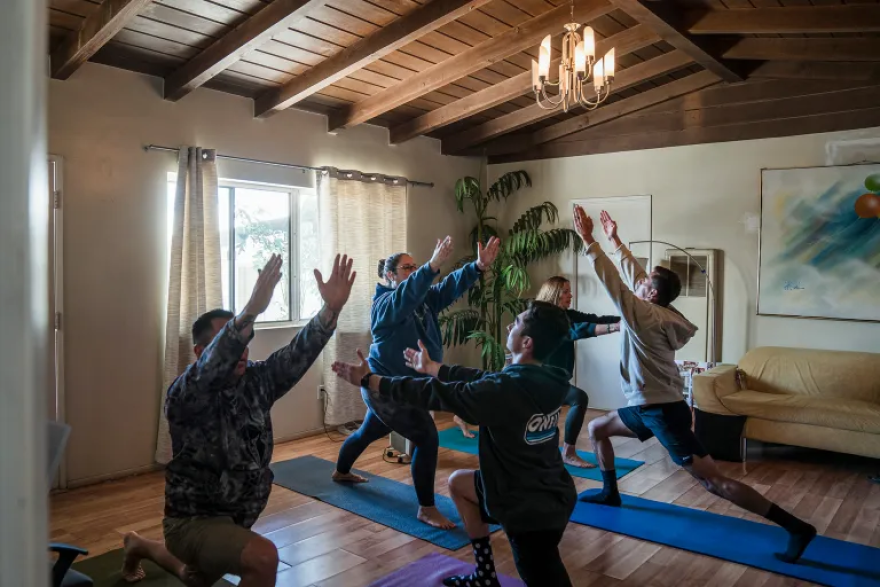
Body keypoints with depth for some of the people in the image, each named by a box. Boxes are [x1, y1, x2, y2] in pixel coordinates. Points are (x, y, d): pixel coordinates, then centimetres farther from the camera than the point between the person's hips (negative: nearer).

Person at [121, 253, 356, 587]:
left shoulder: (256, 381, -9)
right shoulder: (185, 394, -24)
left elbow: (298, 354, -23)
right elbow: (213, 365, -46)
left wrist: (331, 309, -40)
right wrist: (252, 311, -60)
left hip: (237, 516, 7)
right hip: (194, 521, -6)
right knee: (263, 558, -33)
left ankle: (140, 547, 61)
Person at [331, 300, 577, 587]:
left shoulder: (507, 389, -30)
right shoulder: (545, 379, -4)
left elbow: (435, 394, -21)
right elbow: (480, 379, 10)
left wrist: (368, 380, -12)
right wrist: (431, 367, 22)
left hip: (532, 509, -9)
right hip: (547, 491, 9)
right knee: (458, 482, 23)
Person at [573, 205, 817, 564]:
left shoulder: (646, 316, -20)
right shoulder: (657, 312, 5)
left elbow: (613, 280, -22)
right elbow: (631, 273, 15)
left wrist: (588, 240, -19)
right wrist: (613, 239, 22)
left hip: (663, 411, -10)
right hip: (650, 406, 10)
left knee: (713, 480, -9)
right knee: (597, 429, 22)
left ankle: (796, 528, -5)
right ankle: (610, 493, 34)